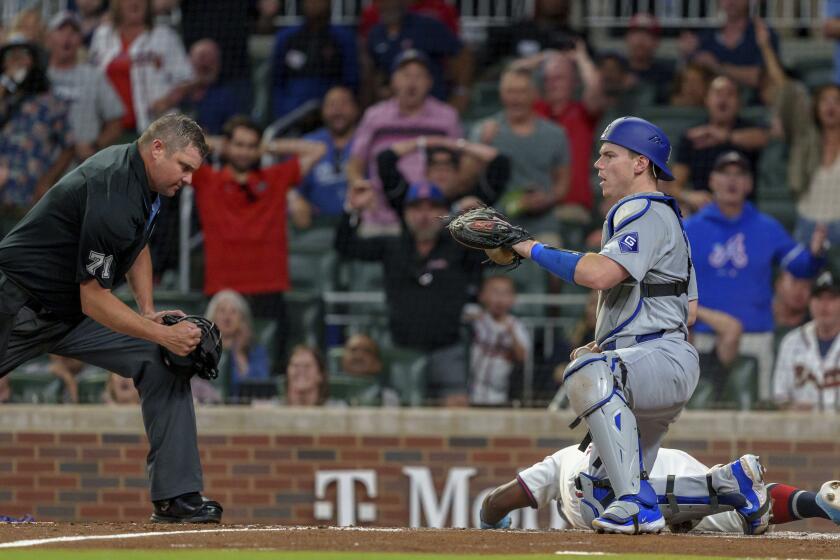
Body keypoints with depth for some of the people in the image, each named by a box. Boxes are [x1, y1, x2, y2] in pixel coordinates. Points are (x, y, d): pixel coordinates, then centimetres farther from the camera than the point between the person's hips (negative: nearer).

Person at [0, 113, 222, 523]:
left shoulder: (140, 172, 0)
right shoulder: (113, 198, -30)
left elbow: (138, 243, 19)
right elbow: (94, 300, -28)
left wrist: (148, 312, 6)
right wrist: (163, 334, -30)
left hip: (75, 318, 9)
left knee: (162, 361, -5)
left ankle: (175, 496, -8)